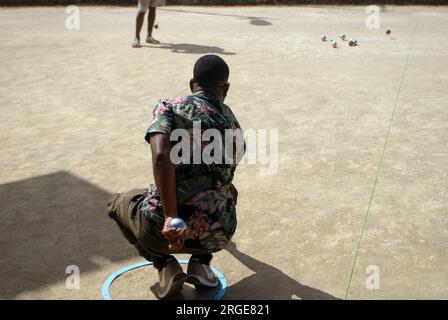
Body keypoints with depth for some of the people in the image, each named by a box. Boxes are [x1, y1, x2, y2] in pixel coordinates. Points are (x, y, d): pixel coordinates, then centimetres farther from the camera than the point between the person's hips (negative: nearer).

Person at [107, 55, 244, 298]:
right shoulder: (234, 126, 18)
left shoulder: (169, 108, 5)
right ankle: (201, 263, 18)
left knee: (119, 202, 32)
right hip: (217, 235, 3)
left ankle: (165, 265, 11)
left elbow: (161, 157, -16)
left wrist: (170, 217, -18)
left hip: (163, 229, -2)